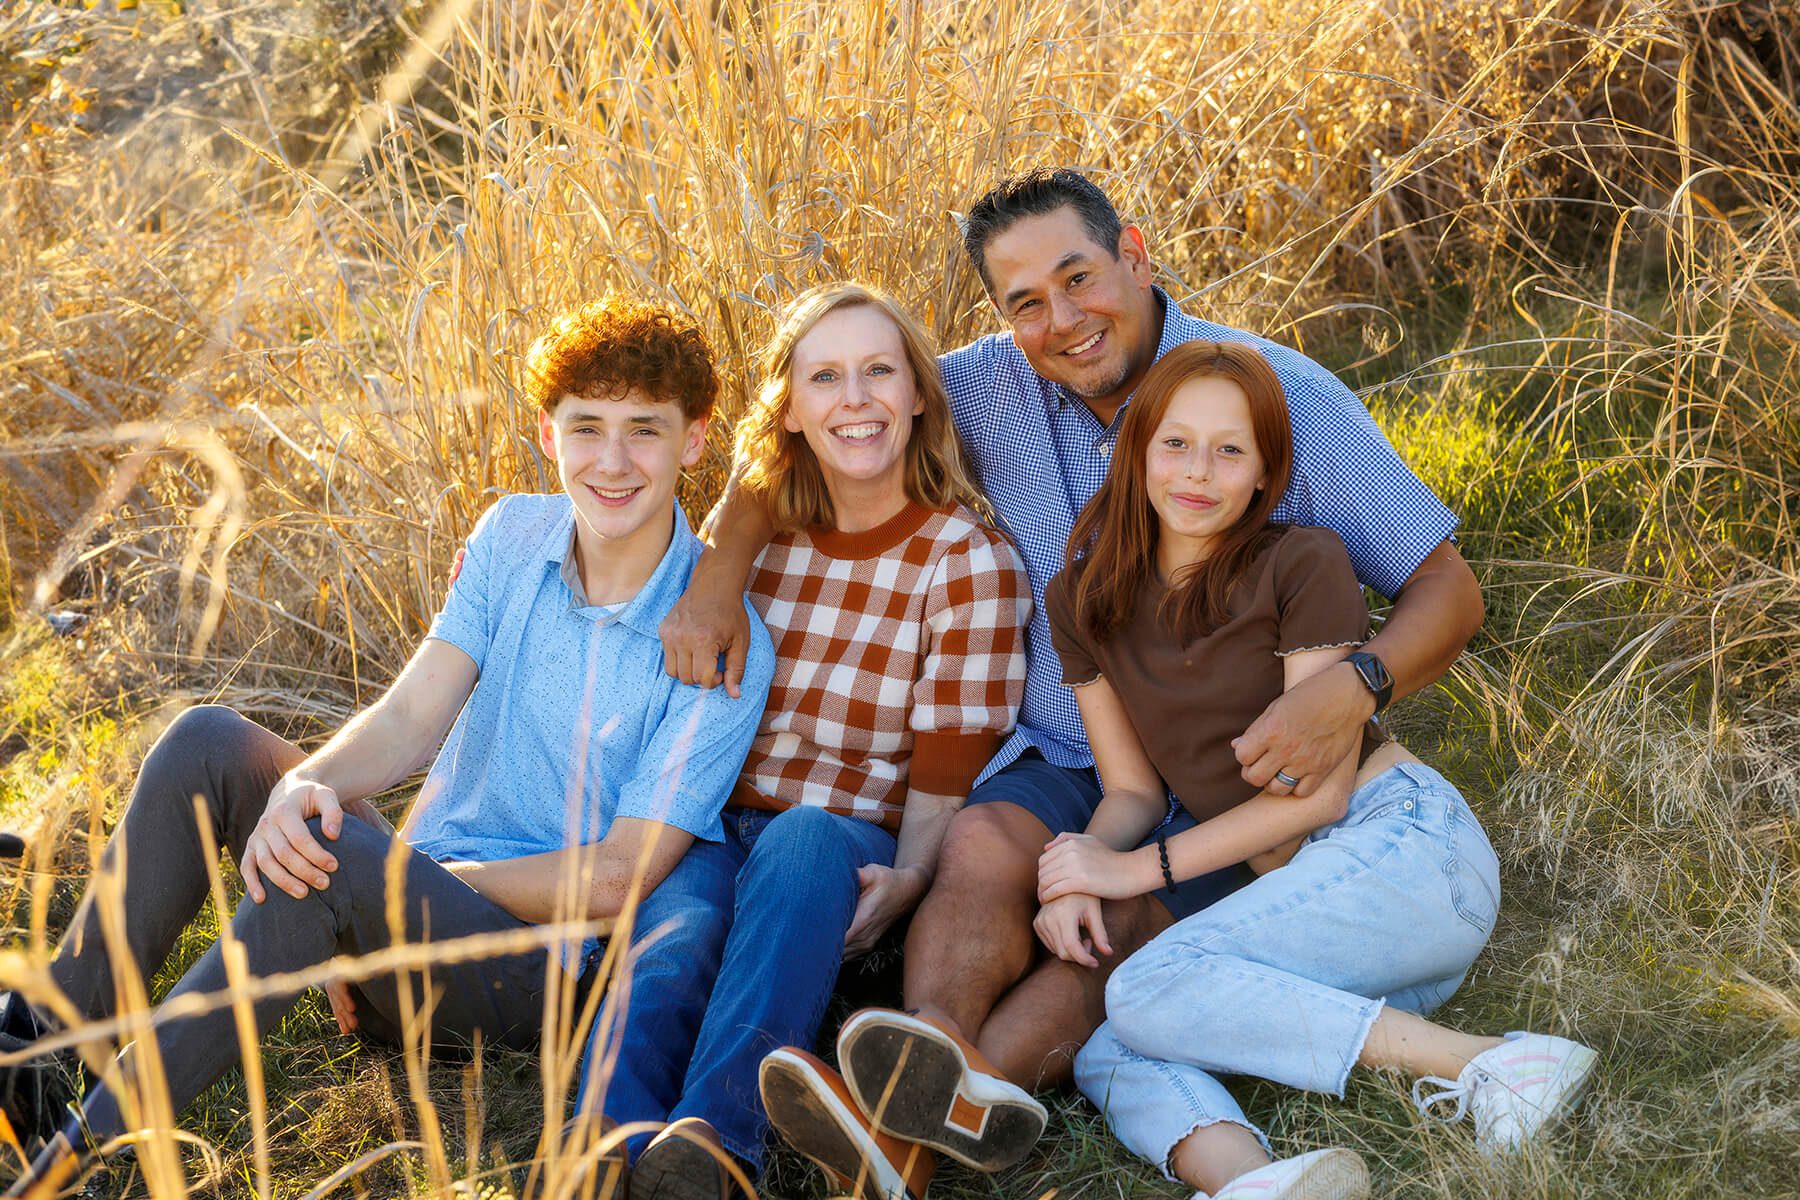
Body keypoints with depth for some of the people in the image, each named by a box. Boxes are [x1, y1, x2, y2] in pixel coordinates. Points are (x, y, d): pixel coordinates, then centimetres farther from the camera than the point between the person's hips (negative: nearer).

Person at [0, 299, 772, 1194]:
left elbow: (613, 883, -15)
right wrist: (305, 783, -29)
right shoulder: (512, 537, 3)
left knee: (336, 855, -34)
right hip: (413, 894, 6)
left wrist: (423, 879, -14)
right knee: (206, 742, -14)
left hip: (538, 968, -6)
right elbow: (407, 720, -7)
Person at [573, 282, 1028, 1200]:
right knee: (673, 941, -32)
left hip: (849, 850, -3)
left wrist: (908, 882, -22)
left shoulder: (970, 562, 2)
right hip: (713, 832, 3)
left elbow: (948, 768, -3)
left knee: (801, 845, -39)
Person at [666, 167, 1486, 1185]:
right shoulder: (996, 387, 0)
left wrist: (1358, 687, -31)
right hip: (1061, 761, 3)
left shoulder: (1285, 396, -9)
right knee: (985, 844, -31)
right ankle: (939, 1056, -56)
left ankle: (931, 1107, -51)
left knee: (1135, 923, -31)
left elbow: (1447, 588, -9)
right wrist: (720, 573, -7)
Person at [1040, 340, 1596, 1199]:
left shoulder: (1304, 565, -5)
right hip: (1305, 893, 5)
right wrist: (1078, 875, -11)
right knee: (1105, 1056, -19)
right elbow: (1132, 788, 11)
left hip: (1407, 841, -5)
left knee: (1152, 988, -26)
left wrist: (1143, 868, -12)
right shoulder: (1082, 602, 9)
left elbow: (1318, 787, -8)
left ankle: (1484, 1066, -27)